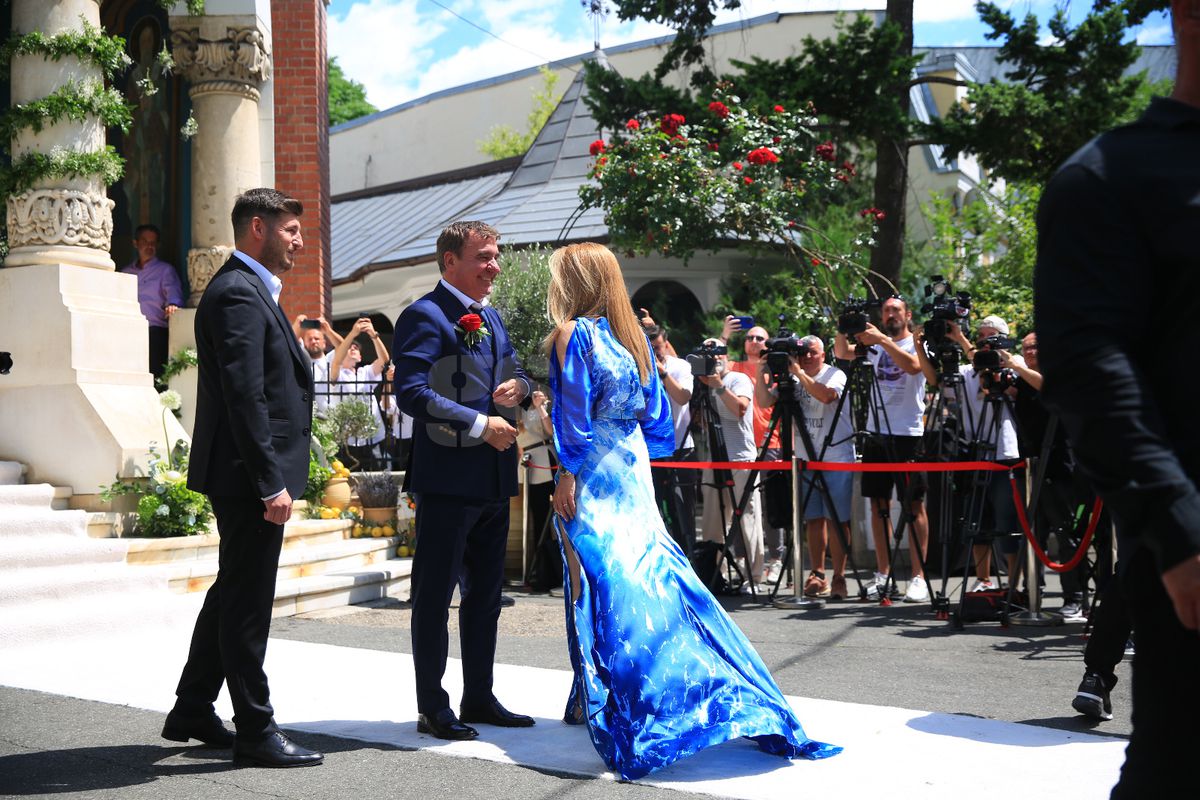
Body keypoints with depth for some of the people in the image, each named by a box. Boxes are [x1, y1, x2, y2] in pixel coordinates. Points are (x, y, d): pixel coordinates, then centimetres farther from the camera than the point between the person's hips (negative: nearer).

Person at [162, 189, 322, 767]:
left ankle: (191, 712, 29)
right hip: (249, 476, -11)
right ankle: (255, 733, 7)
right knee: (247, 604, -2)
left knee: (232, 593, 18)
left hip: (244, 478, 11)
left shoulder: (247, 289, 18)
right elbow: (245, 398, -22)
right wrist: (271, 482, -23)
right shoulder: (239, 293, -16)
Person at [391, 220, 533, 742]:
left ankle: (479, 698, 26)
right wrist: (480, 424, -21)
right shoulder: (426, 316, -10)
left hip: (493, 481, 9)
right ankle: (432, 709, 9)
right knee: (434, 595, 1)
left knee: (485, 593, 15)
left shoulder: (491, 318, 17)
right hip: (447, 478, -9)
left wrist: (519, 385, 1)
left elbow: (514, 372, 25)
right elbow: (411, 393, -20)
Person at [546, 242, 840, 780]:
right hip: (632, 470, 6)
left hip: (590, 474, -6)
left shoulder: (572, 332, -7)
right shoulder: (633, 333, 12)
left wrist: (567, 477, -13)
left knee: (597, 578, -2)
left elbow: (572, 412, -13)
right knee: (647, 570, 9)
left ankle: (594, 699, 3)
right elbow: (652, 408, 14)